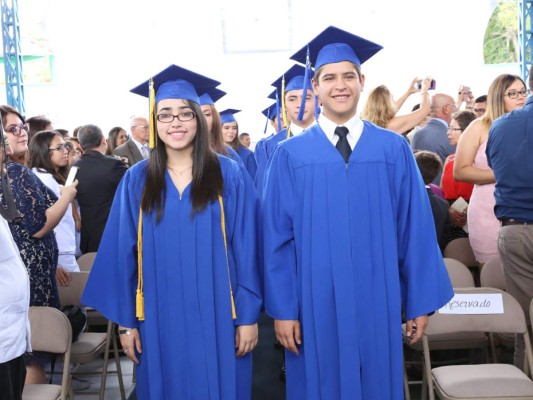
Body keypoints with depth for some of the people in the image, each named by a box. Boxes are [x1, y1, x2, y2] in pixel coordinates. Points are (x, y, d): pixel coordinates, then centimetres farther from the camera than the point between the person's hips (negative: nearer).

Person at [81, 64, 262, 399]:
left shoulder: (229, 175, -3)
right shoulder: (136, 181, 2)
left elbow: (246, 250, -4)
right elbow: (123, 254, 3)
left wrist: (248, 315, -6)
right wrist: (125, 320, 2)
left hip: (217, 318, -1)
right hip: (159, 320, 2)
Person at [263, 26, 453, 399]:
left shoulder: (394, 149, 1)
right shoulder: (290, 155, -1)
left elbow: (415, 230, 1)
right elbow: (278, 238, -2)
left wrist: (421, 302, 1)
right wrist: (282, 309, -5)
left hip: (378, 302, 1)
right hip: (316, 305, 0)